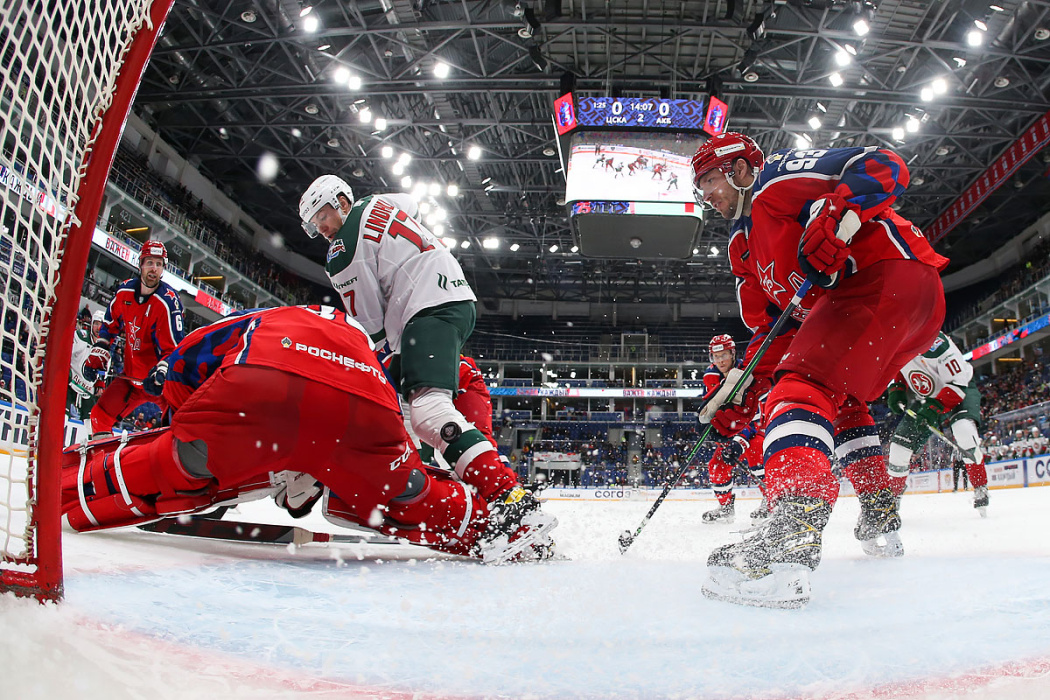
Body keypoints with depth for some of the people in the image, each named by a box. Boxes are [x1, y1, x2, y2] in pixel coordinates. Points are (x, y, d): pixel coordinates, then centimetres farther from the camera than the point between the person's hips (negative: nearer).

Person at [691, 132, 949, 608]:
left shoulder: (778, 177, 0)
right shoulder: (744, 247, 26)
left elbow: (884, 167, -10)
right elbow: (772, 325, 22)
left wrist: (836, 215, -27)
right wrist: (745, 392, 10)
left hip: (890, 271, -11)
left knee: (807, 382, -27)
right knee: (840, 401, 26)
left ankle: (795, 530, -46)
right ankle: (881, 514, 35)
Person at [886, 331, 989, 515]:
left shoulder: (933, 343, -33)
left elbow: (960, 381, -31)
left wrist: (935, 407, -36)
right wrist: (895, 389, -7)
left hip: (960, 393, -6)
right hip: (923, 401, 6)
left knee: (962, 428, -36)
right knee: (900, 445, -2)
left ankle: (981, 488, -21)